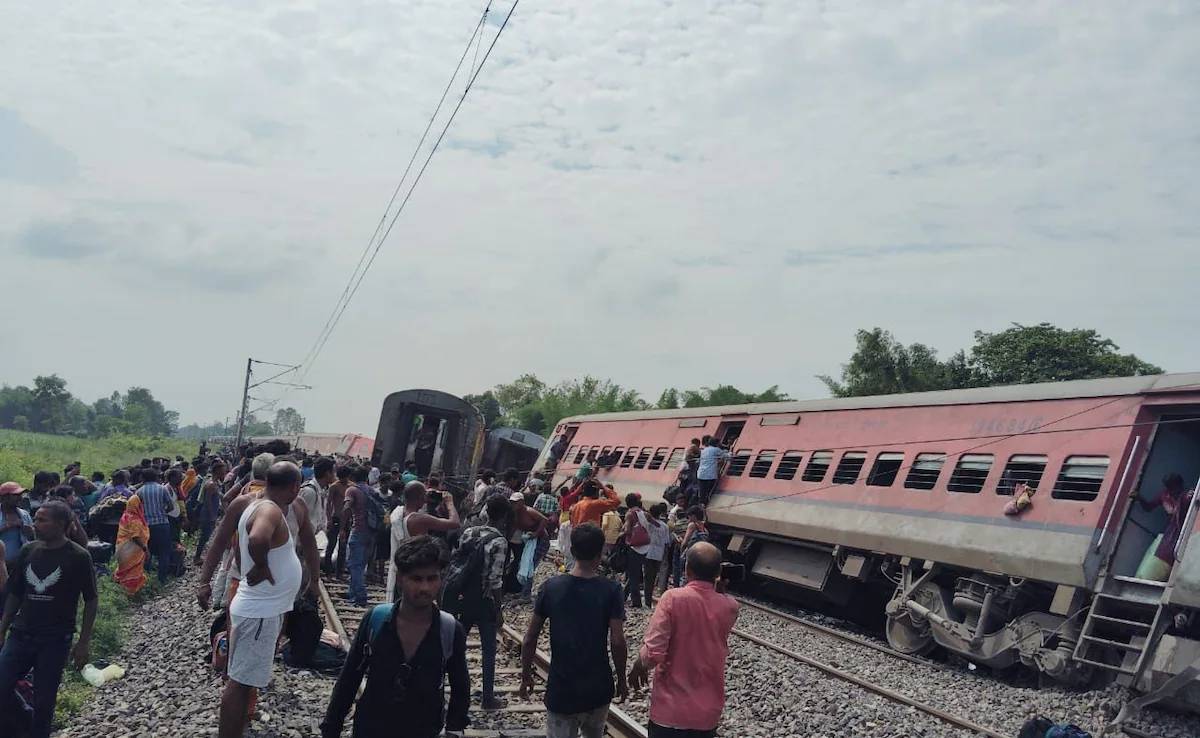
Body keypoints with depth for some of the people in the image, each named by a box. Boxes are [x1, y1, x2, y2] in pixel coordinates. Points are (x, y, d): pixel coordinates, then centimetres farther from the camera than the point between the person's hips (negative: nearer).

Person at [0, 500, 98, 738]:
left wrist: (84, 642, -6)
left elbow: (91, 601, -4)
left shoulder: (78, 557, -8)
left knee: (44, 700, 2)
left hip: (55, 641, -4)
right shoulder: (28, 551, 4)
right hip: (20, 635, 4)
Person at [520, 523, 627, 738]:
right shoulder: (611, 590, -9)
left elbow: (530, 639, -1)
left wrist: (526, 675, 12)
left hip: (561, 690, 0)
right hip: (598, 688, 0)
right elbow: (617, 642, -12)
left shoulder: (551, 587, -5)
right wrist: (621, 680, 2)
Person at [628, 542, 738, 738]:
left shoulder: (673, 598, -18)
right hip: (709, 711, 3)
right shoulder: (730, 607, -6)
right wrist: (717, 589, 6)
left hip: (671, 709, -3)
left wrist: (638, 666, 0)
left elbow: (653, 653, -21)